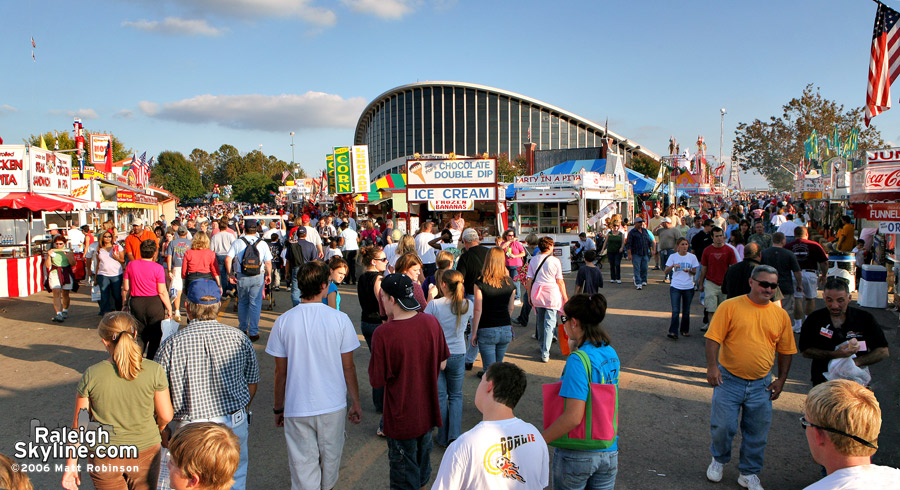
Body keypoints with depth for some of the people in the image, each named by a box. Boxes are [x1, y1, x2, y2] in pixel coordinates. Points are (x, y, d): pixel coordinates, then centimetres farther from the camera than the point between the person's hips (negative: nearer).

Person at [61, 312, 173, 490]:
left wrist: (72, 463, 7)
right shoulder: (154, 370, -15)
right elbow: (166, 416, -7)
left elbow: (79, 423, -5)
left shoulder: (91, 375, -14)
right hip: (145, 452, 0)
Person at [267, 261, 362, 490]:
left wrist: (279, 408, 11)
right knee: (331, 456, 22)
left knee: (303, 465, 10)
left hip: (297, 408, 0)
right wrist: (355, 402, 8)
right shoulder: (339, 319, -10)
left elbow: (281, 372, -3)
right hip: (333, 404, 1)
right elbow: (348, 368, -5)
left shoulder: (283, 322, -9)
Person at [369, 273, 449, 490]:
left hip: (401, 418, -5)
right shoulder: (432, 322, -10)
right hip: (428, 412, 5)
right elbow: (442, 364, 1)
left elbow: (377, 381, -18)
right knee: (423, 461, 27)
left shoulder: (383, 334, -26)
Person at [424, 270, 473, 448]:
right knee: (456, 395, 17)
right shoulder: (468, 305, -8)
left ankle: (443, 438, 19)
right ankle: (455, 435, 7)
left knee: (440, 396, 11)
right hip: (458, 355, 2)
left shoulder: (434, 305, -18)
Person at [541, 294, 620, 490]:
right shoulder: (611, 354, 0)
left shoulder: (578, 360, -23)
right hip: (609, 452, 6)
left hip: (576, 455, -6)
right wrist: (574, 347, 12)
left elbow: (573, 418, -27)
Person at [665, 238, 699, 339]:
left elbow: (695, 272, 4)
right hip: (675, 287, -2)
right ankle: (673, 332, -8)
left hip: (689, 287, 2)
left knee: (686, 311, 11)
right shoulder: (673, 256, 0)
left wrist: (689, 270, -17)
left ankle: (685, 330, 27)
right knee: (675, 311, -9)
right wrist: (673, 266, -21)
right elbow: (666, 271, -2)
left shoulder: (692, 257, 2)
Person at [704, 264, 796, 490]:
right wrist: (712, 365, -18)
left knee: (757, 433, 10)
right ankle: (719, 460, 30)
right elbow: (713, 338, -9)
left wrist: (781, 379, 7)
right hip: (729, 379, -3)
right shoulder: (730, 306, -7)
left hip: (761, 385, 3)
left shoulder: (781, 315, 4)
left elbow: (786, 350, 11)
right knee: (722, 426, 1)